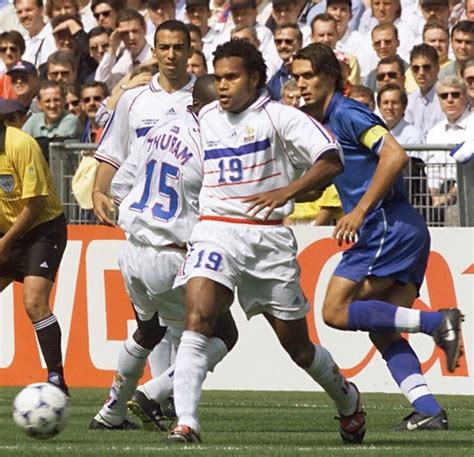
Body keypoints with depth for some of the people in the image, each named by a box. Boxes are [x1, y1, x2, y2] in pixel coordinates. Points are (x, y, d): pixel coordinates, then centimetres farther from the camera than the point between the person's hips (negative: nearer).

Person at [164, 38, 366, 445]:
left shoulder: (278, 117, -3)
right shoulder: (204, 118, 11)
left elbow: (331, 160, -13)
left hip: (268, 237, -2)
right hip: (216, 232, 2)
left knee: (298, 346, 8)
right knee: (198, 318, -24)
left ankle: (347, 400, 37)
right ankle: (185, 423, -29)